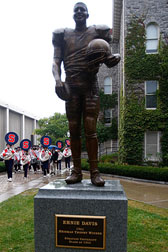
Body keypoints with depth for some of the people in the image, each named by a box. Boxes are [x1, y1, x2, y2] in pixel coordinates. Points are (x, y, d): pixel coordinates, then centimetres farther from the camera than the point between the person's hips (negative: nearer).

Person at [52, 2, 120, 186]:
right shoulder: (63, 35, 16)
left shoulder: (97, 32, 13)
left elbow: (108, 59, 10)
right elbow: (56, 61, 7)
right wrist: (57, 79, -14)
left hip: (91, 86, -2)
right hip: (71, 87, 2)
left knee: (90, 129, -9)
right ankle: (76, 171, 6)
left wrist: (113, 59, -16)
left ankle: (94, 171, -4)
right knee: (74, 130, 0)